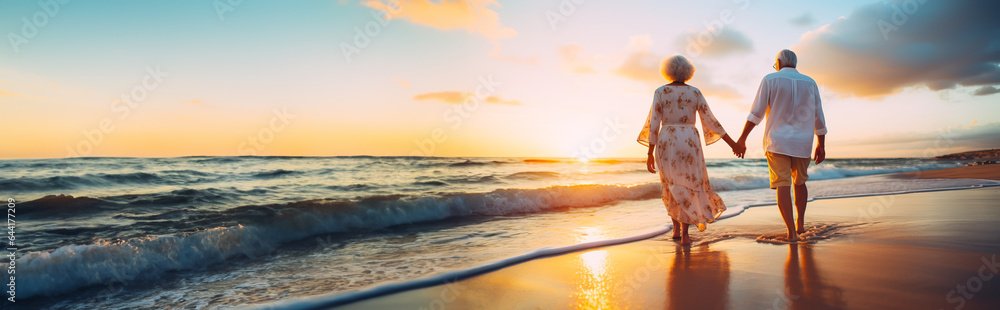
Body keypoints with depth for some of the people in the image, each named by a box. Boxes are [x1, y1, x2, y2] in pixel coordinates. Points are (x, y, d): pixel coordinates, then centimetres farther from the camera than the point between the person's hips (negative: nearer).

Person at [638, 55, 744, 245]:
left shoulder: (660, 92, 0)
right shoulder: (695, 92, 5)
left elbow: (654, 124, -5)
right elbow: (711, 121, 4)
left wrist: (650, 154, -3)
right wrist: (731, 142, 12)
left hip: (666, 144, 0)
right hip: (689, 143, 0)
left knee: (673, 186, 19)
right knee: (689, 187, 10)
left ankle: (677, 229, 20)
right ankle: (684, 234, 0)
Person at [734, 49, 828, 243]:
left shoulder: (770, 80, -2)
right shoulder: (810, 83, 8)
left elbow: (756, 113, -10)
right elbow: (818, 117, 8)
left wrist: (742, 139, -10)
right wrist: (821, 146, 13)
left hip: (777, 142, -3)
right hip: (802, 143, 3)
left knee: (783, 185, -4)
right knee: (800, 182, 22)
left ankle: (792, 232, -10)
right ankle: (801, 224, 26)